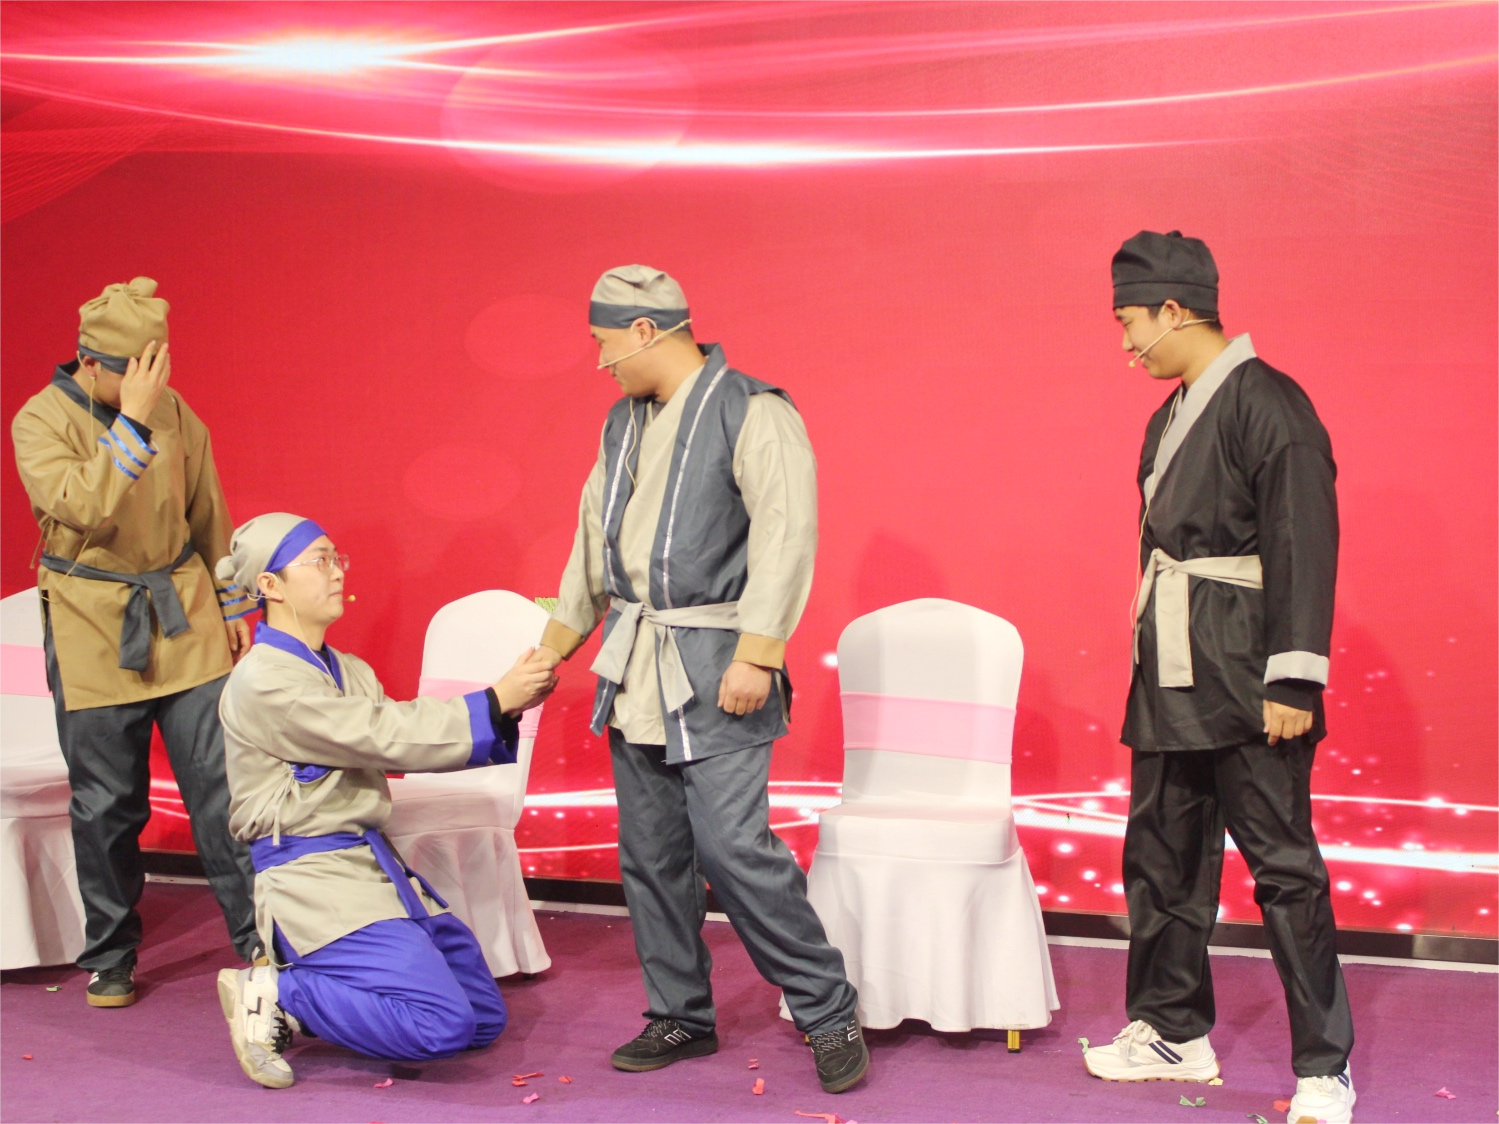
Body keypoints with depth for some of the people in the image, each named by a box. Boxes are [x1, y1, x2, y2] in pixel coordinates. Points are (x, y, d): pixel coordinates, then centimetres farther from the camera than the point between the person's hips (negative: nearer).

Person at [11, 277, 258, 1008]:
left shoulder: (173, 412, 3)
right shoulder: (41, 421, -9)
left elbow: (208, 512, 14)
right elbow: (83, 508, -25)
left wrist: (231, 603, 16)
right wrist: (131, 421, -27)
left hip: (184, 622, 3)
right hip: (94, 635, -2)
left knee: (220, 782, -1)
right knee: (106, 804, 5)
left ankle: (258, 938, 8)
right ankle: (109, 960, 21)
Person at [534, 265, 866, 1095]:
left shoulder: (753, 415, -9)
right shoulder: (623, 424, 15)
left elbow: (785, 537, -16)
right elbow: (593, 542, 22)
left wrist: (756, 654, -22)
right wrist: (553, 648, 22)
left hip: (714, 669, -8)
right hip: (634, 667, 8)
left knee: (733, 846, -13)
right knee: (650, 851, 10)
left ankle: (829, 1015, 2)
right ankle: (679, 1016, 23)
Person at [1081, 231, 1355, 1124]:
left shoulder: (1269, 404, -12)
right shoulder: (1172, 416, 14)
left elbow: (1303, 549, -16)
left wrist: (1294, 680, -20)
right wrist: (1153, 663, 16)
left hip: (1244, 680, -9)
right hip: (1173, 677, 9)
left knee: (1283, 865, -2)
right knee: (1163, 857, 13)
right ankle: (1175, 1032, 26)